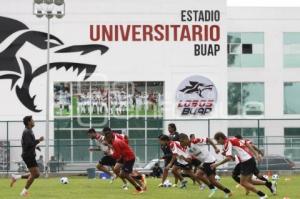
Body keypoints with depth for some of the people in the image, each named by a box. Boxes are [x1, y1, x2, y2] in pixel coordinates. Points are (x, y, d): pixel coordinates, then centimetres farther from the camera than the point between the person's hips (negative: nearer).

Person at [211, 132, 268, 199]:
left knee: (243, 183, -2)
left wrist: (217, 164, -13)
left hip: (246, 162, -9)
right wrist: (256, 154, 10)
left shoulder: (227, 143, -9)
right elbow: (247, 144, 11)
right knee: (248, 181, 20)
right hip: (251, 159, 9)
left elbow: (229, 158, -20)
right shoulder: (233, 139, 16)